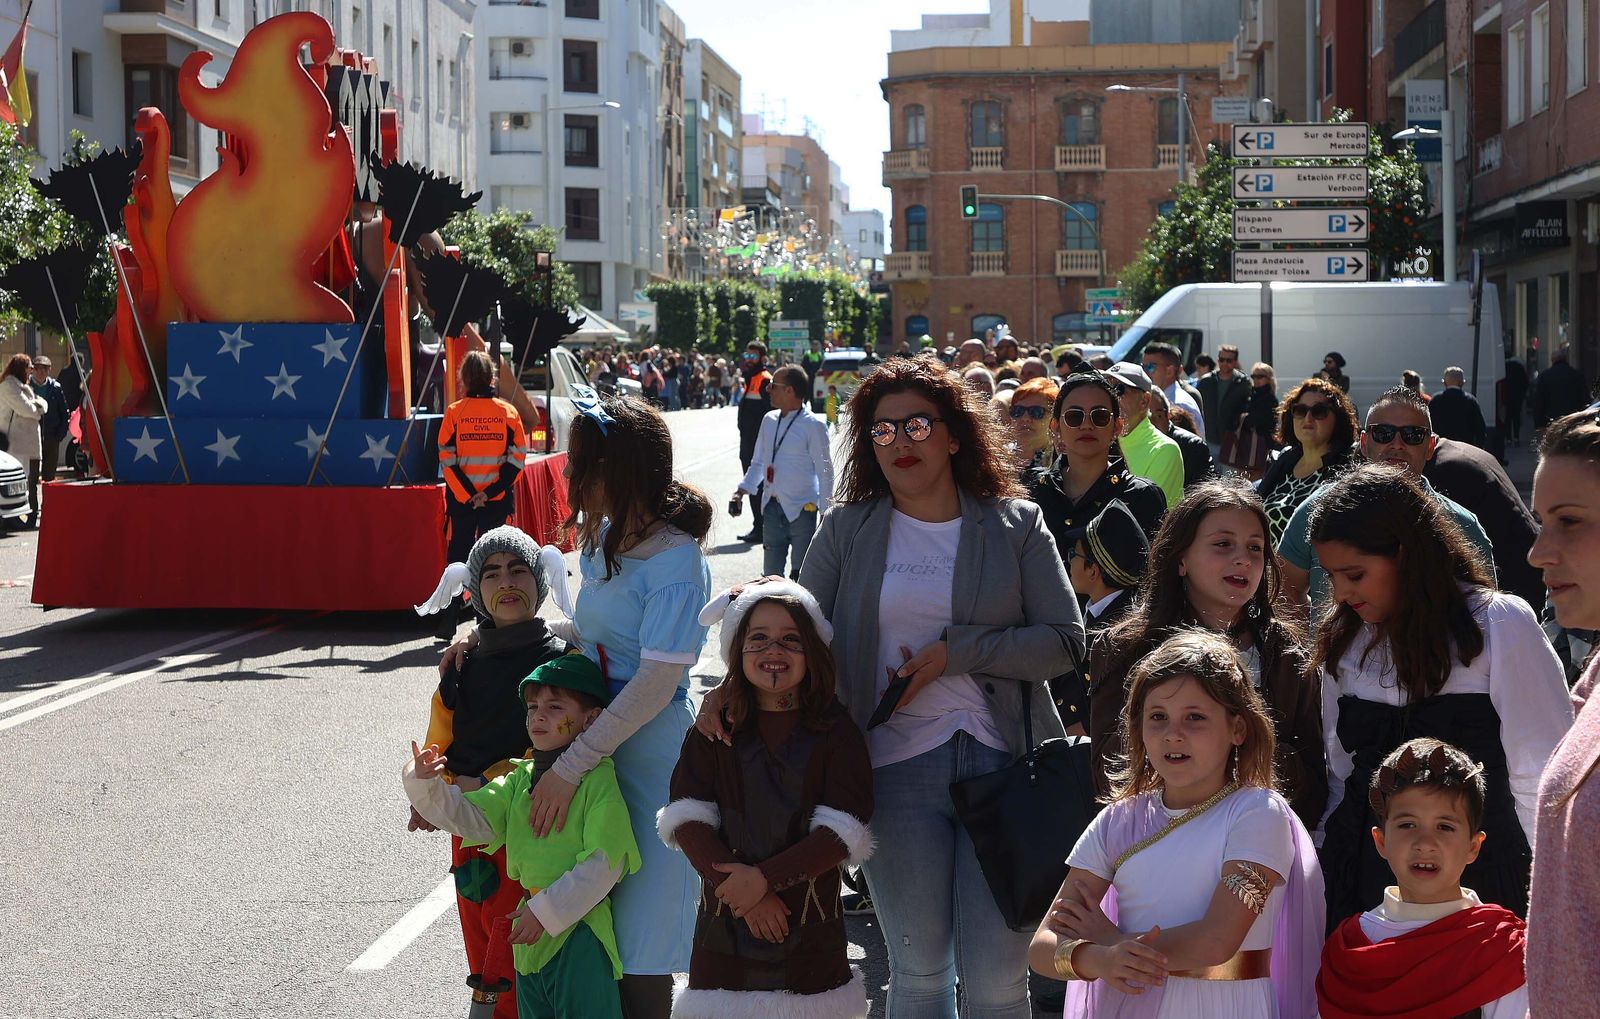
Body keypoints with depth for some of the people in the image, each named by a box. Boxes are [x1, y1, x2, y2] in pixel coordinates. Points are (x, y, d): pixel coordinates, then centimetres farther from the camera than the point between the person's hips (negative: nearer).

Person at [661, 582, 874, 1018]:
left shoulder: (835, 732, -2)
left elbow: (843, 833, -10)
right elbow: (687, 822, -5)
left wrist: (764, 877, -18)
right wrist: (738, 885, -16)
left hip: (810, 931, -1)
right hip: (725, 925, 1)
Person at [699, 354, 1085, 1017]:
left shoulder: (1015, 524, 5)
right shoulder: (848, 529, 9)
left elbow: (1065, 640, -1)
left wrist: (953, 651, -11)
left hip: (1001, 762, -1)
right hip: (896, 765, 1)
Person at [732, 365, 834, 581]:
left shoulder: (813, 426, -12)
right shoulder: (769, 420, 7)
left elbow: (824, 470, -9)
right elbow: (759, 461, 16)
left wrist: (825, 511, -9)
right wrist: (745, 487, 2)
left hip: (801, 509, -6)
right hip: (772, 507, 6)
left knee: (801, 572, 3)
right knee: (771, 571, 12)